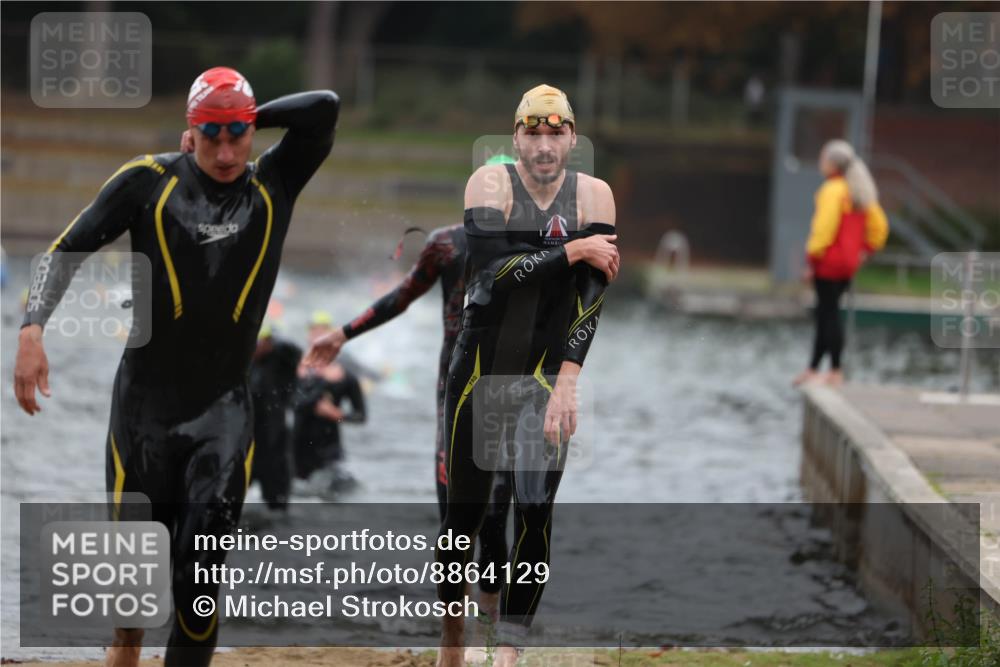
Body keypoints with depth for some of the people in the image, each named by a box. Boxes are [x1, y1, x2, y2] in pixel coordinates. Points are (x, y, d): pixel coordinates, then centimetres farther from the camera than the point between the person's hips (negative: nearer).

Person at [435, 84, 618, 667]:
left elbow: (593, 296, -10)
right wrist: (573, 250, -20)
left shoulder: (593, 194, -4)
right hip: (479, 367, 0)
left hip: (547, 372, 1)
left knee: (535, 513, -9)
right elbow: (491, 273, -21)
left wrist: (567, 380, -20)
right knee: (466, 511, 5)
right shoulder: (491, 183, -8)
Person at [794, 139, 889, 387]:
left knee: (828, 314, -3)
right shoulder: (861, 192, 11)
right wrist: (865, 249, 18)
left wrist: (813, 256, -16)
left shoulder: (832, 190, -16)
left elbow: (825, 226, -22)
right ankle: (813, 368, 19)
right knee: (825, 314, 14)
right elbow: (879, 225, 16)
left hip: (829, 262, -9)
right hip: (849, 262, 9)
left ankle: (835, 371, -2)